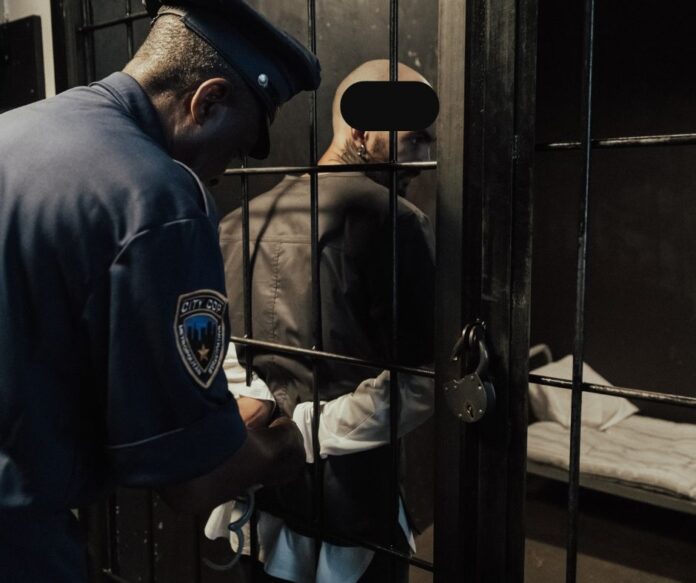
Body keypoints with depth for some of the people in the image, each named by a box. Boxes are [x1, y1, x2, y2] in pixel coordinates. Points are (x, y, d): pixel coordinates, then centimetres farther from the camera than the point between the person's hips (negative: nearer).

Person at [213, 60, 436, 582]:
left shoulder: (240, 221, 4)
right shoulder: (391, 219, -16)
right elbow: (415, 387, -22)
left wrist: (268, 407, -10)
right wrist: (297, 428, -17)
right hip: (346, 506, -6)